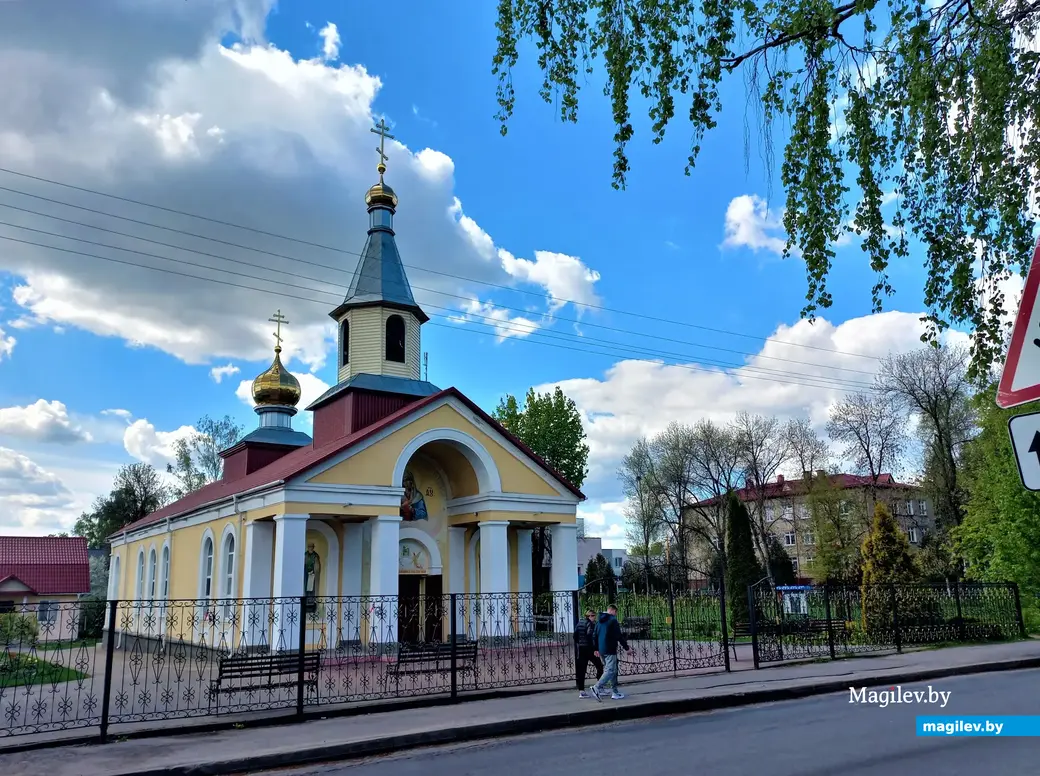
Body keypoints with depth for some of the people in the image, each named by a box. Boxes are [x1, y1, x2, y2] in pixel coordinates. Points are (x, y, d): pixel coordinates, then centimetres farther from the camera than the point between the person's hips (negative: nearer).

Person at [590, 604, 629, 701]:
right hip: (610, 650, -9)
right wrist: (626, 648, -4)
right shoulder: (613, 620, -10)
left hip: (601, 650, 9)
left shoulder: (600, 621, 14)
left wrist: (597, 649, 23)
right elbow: (619, 636, -12)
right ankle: (597, 687, -21)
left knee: (611, 670, 15)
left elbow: (595, 636, 18)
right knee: (610, 671, -9)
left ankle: (615, 692, 16)